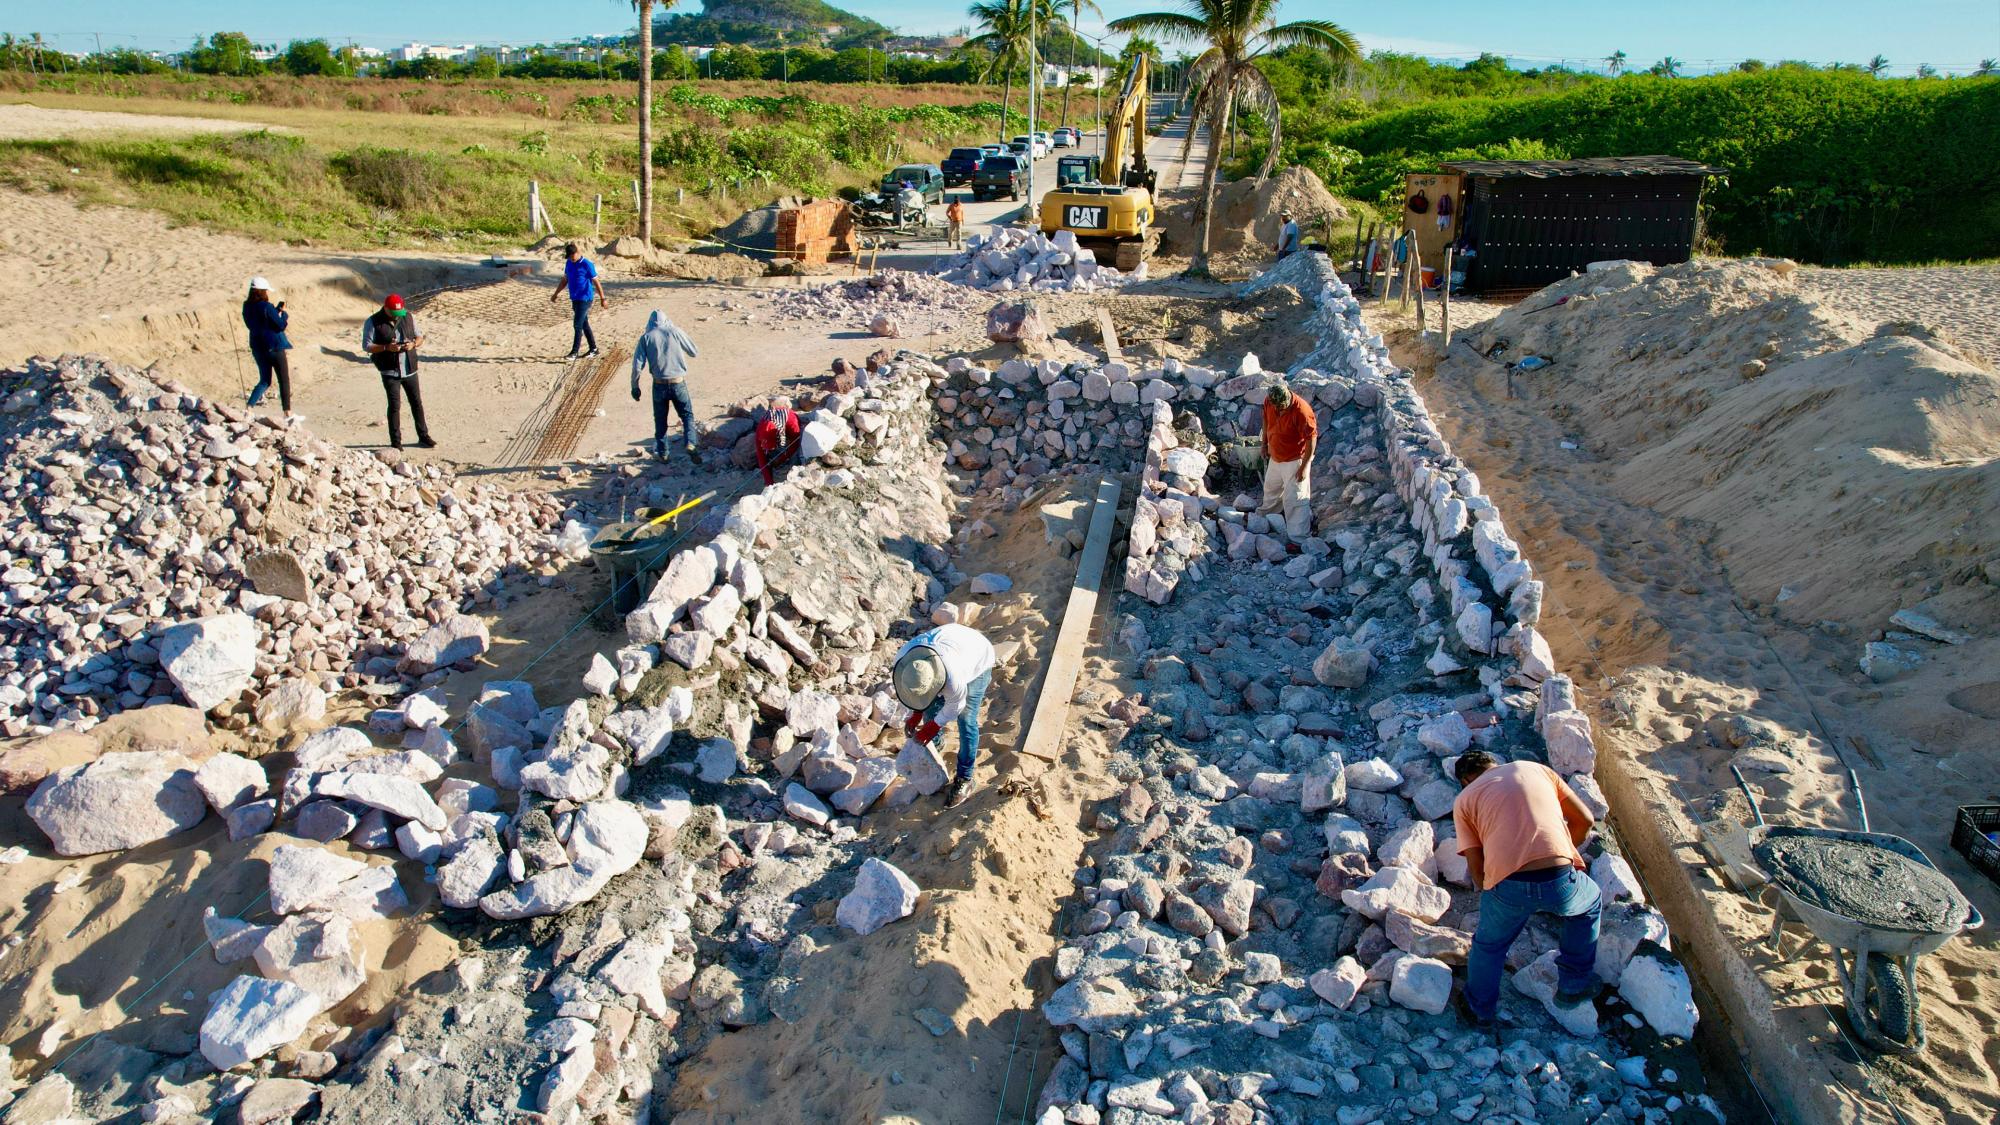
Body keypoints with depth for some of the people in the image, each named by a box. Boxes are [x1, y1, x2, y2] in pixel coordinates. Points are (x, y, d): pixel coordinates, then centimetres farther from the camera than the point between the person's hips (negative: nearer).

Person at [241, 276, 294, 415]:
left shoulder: (247, 307, 3)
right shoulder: (267, 307, -19)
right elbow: (280, 325, -16)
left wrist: (278, 312, 9)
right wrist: (284, 314, 3)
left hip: (257, 347, 7)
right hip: (274, 347, -7)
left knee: (264, 381, 17)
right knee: (284, 381, 6)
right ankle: (288, 413, 8)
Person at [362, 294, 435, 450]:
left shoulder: (408, 317, 3)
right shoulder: (373, 322, -8)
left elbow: (419, 337, 11)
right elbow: (366, 346, -8)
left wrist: (413, 344, -12)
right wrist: (387, 347, -23)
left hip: (410, 369, 4)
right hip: (390, 371, -4)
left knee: (417, 402, 10)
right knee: (394, 406, -4)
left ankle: (423, 437, 21)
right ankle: (396, 443, 2)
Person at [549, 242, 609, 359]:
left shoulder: (587, 264, -13)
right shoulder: (568, 263, 9)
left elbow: (596, 282, -12)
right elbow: (564, 280, 19)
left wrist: (603, 298, -13)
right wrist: (556, 294, 21)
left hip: (584, 299, -8)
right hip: (574, 299, 8)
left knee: (577, 325, -9)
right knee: (584, 324, 13)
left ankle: (575, 352, -5)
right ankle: (593, 349, 22)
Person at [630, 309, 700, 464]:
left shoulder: (646, 338, -1)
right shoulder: (675, 331, -2)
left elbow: (637, 366, -6)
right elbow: (694, 353, 6)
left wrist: (635, 387, 6)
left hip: (659, 384, 1)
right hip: (678, 383, -1)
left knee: (660, 420, 16)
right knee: (687, 415, 11)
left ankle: (661, 452, 23)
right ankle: (690, 444, -10)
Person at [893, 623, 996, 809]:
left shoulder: (952, 676, -47)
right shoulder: (902, 660, -31)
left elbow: (955, 705, -23)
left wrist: (932, 727, -13)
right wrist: (916, 715, -6)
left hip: (978, 661, -6)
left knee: (966, 720, -13)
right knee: (931, 708, 9)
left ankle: (964, 779, -2)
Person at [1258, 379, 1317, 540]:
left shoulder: (1301, 411, -33)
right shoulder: (1268, 401, -15)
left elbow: (1311, 439, -24)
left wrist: (1304, 467, -21)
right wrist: (1265, 443, 14)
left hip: (1294, 460, -7)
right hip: (1275, 457, 7)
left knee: (1295, 499, -1)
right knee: (1271, 487, 29)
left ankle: (1299, 538, 8)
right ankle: (1268, 510, 58)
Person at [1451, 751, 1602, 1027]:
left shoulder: (1464, 799, 16)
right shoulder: (1535, 768, 22)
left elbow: (1477, 868, 11)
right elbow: (1584, 819, 22)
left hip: (1509, 888, -1)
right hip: (1560, 881, 1)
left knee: (1488, 946, 30)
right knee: (1589, 904, 38)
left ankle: (1479, 1010, 47)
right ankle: (1575, 985, 44)